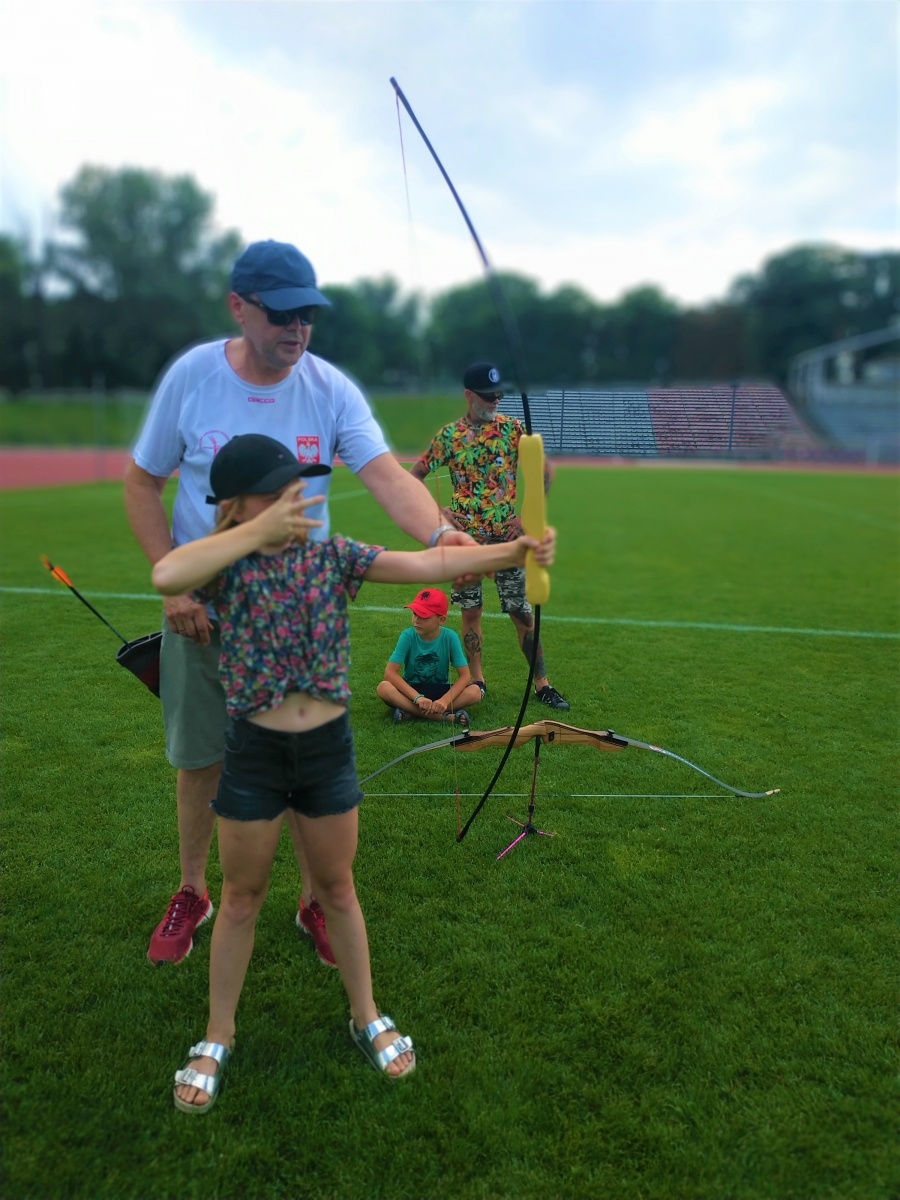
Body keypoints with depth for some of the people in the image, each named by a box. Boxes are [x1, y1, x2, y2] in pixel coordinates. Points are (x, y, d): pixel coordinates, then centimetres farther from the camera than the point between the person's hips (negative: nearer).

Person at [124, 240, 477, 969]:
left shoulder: (330, 388, -9)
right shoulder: (192, 376, -8)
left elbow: (386, 474, -23)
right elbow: (142, 483, -1)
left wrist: (439, 534, -43)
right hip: (203, 609, 0)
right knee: (200, 758, 13)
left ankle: (315, 901, 31)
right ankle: (192, 893, 37)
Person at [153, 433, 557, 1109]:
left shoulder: (334, 555, -4)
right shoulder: (227, 564, -10)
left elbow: (428, 563, -12)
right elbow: (165, 576, -33)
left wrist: (515, 550, -23)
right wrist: (260, 533, -31)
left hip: (328, 747, 2)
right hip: (254, 751, -1)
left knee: (337, 888, 18)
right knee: (243, 897, 15)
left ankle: (367, 1019, 39)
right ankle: (217, 1039, 36)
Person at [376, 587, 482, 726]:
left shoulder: (450, 637, -15)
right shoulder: (408, 636, -15)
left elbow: (465, 675, -17)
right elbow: (390, 672, -22)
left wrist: (444, 700, -33)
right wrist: (418, 697, -33)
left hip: (440, 690, 0)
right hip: (411, 690, 0)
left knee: (475, 691, -27)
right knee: (383, 688, -32)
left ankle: (410, 711, -24)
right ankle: (445, 716, -31)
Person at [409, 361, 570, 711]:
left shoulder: (513, 428, 0)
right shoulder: (449, 434, 1)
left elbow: (544, 471, 3)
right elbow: (413, 477, 6)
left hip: (506, 537, 0)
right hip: (466, 538, 1)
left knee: (522, 612, 1)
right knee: (471, 610, 7)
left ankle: (542, 684, 10)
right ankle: (477, 681, 20)